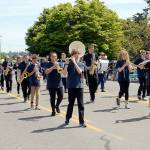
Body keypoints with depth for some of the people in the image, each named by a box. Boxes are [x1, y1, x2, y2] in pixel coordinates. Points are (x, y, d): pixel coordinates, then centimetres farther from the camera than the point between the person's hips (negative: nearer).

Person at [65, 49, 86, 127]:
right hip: (71, 87, 0)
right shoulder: (69, 64, 3)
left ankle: (81, 121, 3)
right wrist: (71, 61, -15)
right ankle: (67, 119, 28)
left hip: (79, 86, 0)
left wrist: (74, 62, -19)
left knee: (81, 104, -1)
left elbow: (79, 71, -16)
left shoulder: (81, 65, 4)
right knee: (70, 104, 10)